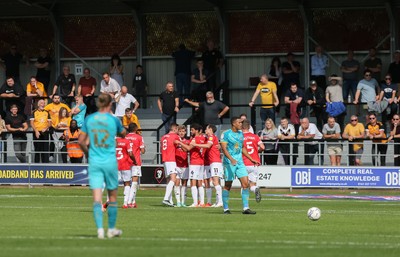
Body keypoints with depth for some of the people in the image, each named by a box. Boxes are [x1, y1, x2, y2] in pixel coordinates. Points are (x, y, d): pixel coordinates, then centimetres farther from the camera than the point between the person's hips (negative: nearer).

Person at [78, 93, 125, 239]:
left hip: (94, 162, 1)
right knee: (112, 196, 13)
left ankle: (100, 229, -17)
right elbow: (123, 133, 14)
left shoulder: (89, 119, 2)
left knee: (97, 198, -4)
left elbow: (81, 141, 4)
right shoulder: (113, 120, -4)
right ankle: (111, 229, 21)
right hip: (110, 162, -1)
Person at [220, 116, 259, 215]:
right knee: (228, 185, 0)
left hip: (240, 162, 6)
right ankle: (226, 209, 9)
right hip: (229, 162, -6)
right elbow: (224, 148, -16)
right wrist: (231, 159, -29)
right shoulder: (226, 134, -8)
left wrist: (251, 159, 21)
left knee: (245, 183, -5)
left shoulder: (241, 134, 13)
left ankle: (246, 208, -4)